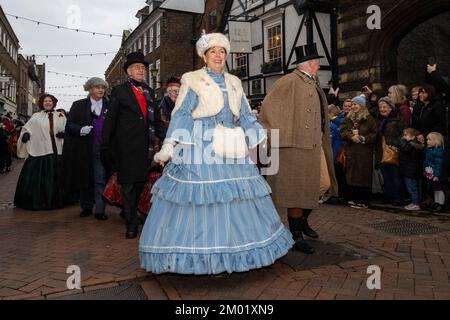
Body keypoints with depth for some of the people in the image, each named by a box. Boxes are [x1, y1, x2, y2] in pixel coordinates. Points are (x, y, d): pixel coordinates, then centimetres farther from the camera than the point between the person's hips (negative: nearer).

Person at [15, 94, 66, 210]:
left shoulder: (60, 116, 13)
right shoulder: (36, 116, 10)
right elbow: (27, 129, 8)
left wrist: (64, 134, -7)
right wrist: (26, 134, -12)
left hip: (57, 152, 1)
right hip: (39, 151, -1)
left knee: (55, 177, 6)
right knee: (37, 178, -1)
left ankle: (55, 200, 19)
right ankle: (35, 201, 11)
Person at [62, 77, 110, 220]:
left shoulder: (109, 106, 7)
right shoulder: (78, 105, 7)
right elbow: (69, 125, 3)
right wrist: (80, 130, -18)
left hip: (101, 149, -1)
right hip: (83, 150, 1)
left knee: (101, 180, -5)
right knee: (85, 179, 10)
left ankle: (100, 210, 1)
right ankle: (86, 207, 24)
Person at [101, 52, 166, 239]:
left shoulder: (149, 92, 15)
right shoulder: (120, 91, 1)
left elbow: (155, 119, 16)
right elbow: (110, 119, -1)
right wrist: (105, 145, -6)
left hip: (145, 146, 5)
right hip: (126, 147, -5)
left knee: (141, 182, 11)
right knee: (128, 185, 0)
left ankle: (130, 212, 30)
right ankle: (131, 223, 8)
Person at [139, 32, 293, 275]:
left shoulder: (234, 83, 17)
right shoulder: (192, 80, 4)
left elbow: (245, 116, 18)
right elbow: (181, 116, -3)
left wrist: (262, 140, 12)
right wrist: (169, 146, -13)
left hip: (231, 150, 5)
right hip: (199, 149, -5)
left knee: (235, 195, 5)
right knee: (198, 197, -6)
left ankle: (232, 247, 20)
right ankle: (201, 254, 8)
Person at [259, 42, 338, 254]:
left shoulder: (313, 84, 17)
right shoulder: (289, 82, -11)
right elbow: (268, 107, -16)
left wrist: (322, 138, 21)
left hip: (315, 144, 9)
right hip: (296, 145, -9)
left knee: (323, 184, 13)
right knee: (297, 190, -2)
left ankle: (302, 220, 33)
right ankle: (296, 236, 10)